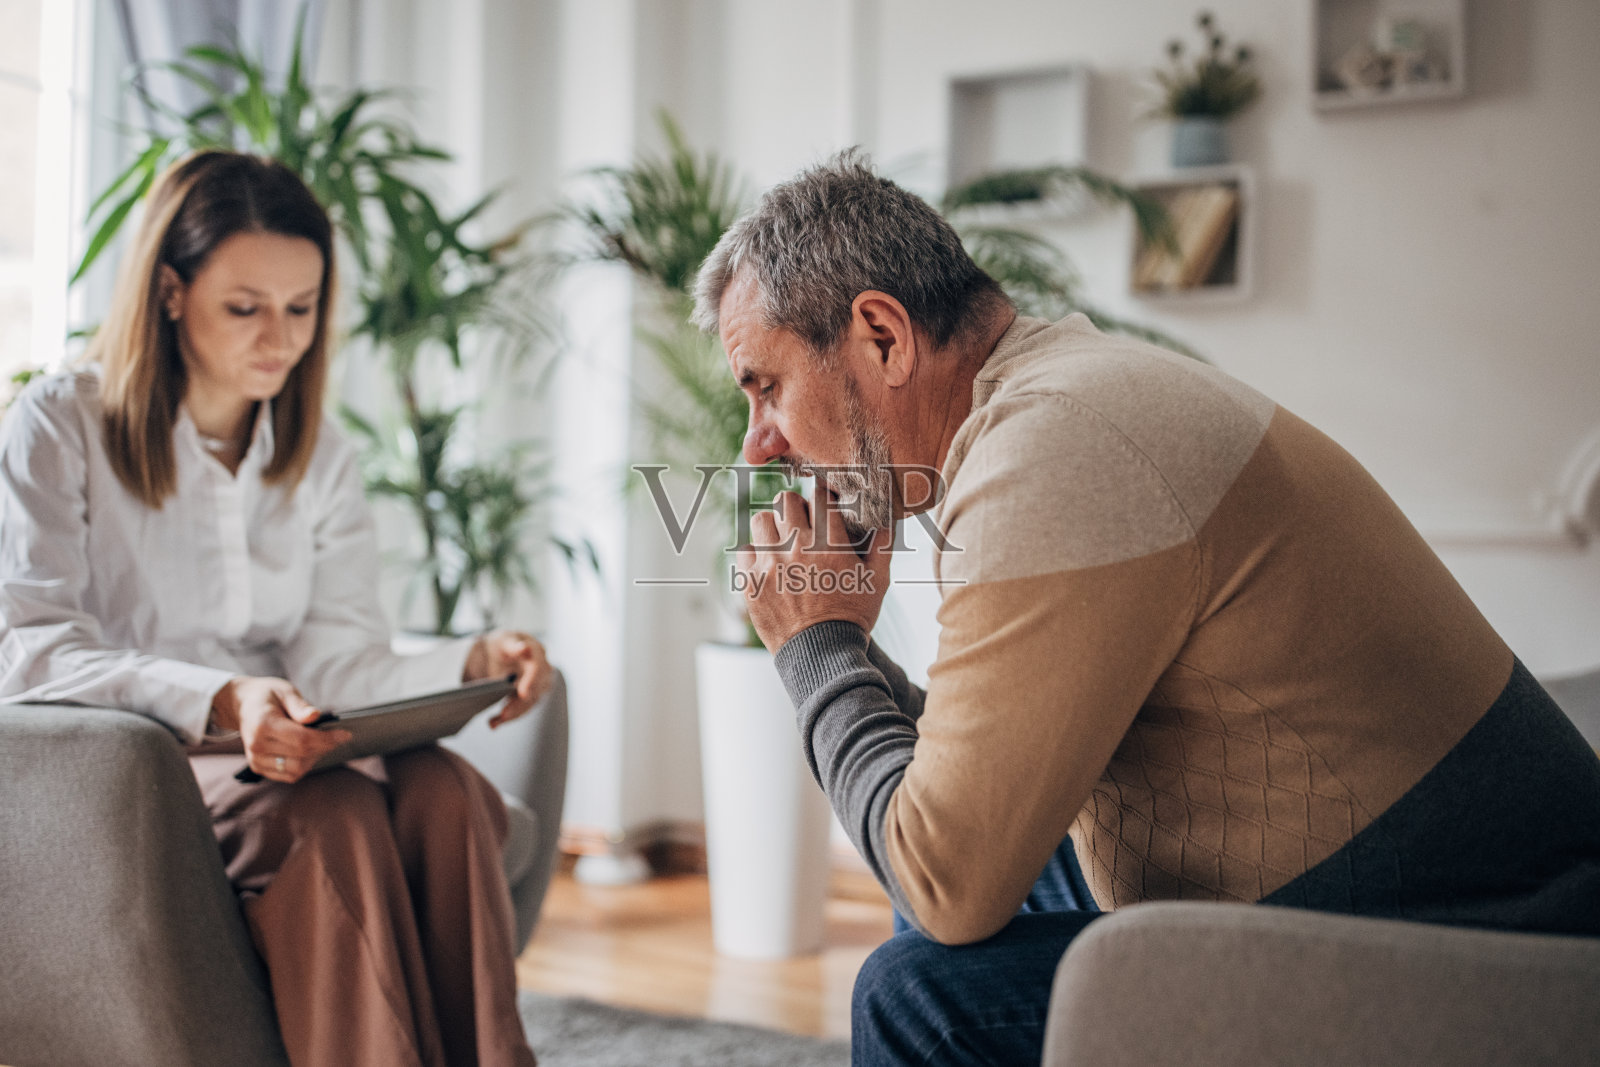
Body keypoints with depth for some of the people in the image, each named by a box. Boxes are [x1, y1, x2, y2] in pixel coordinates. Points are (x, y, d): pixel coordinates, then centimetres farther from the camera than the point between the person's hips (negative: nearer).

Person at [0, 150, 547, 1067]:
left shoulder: (320, 457, 13)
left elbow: (340, 665, 2)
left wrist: (466, 666, -20)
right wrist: (222, 704, -30)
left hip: (279, 769, 4)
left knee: (444, 789, -29)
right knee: (335, 815, -34)